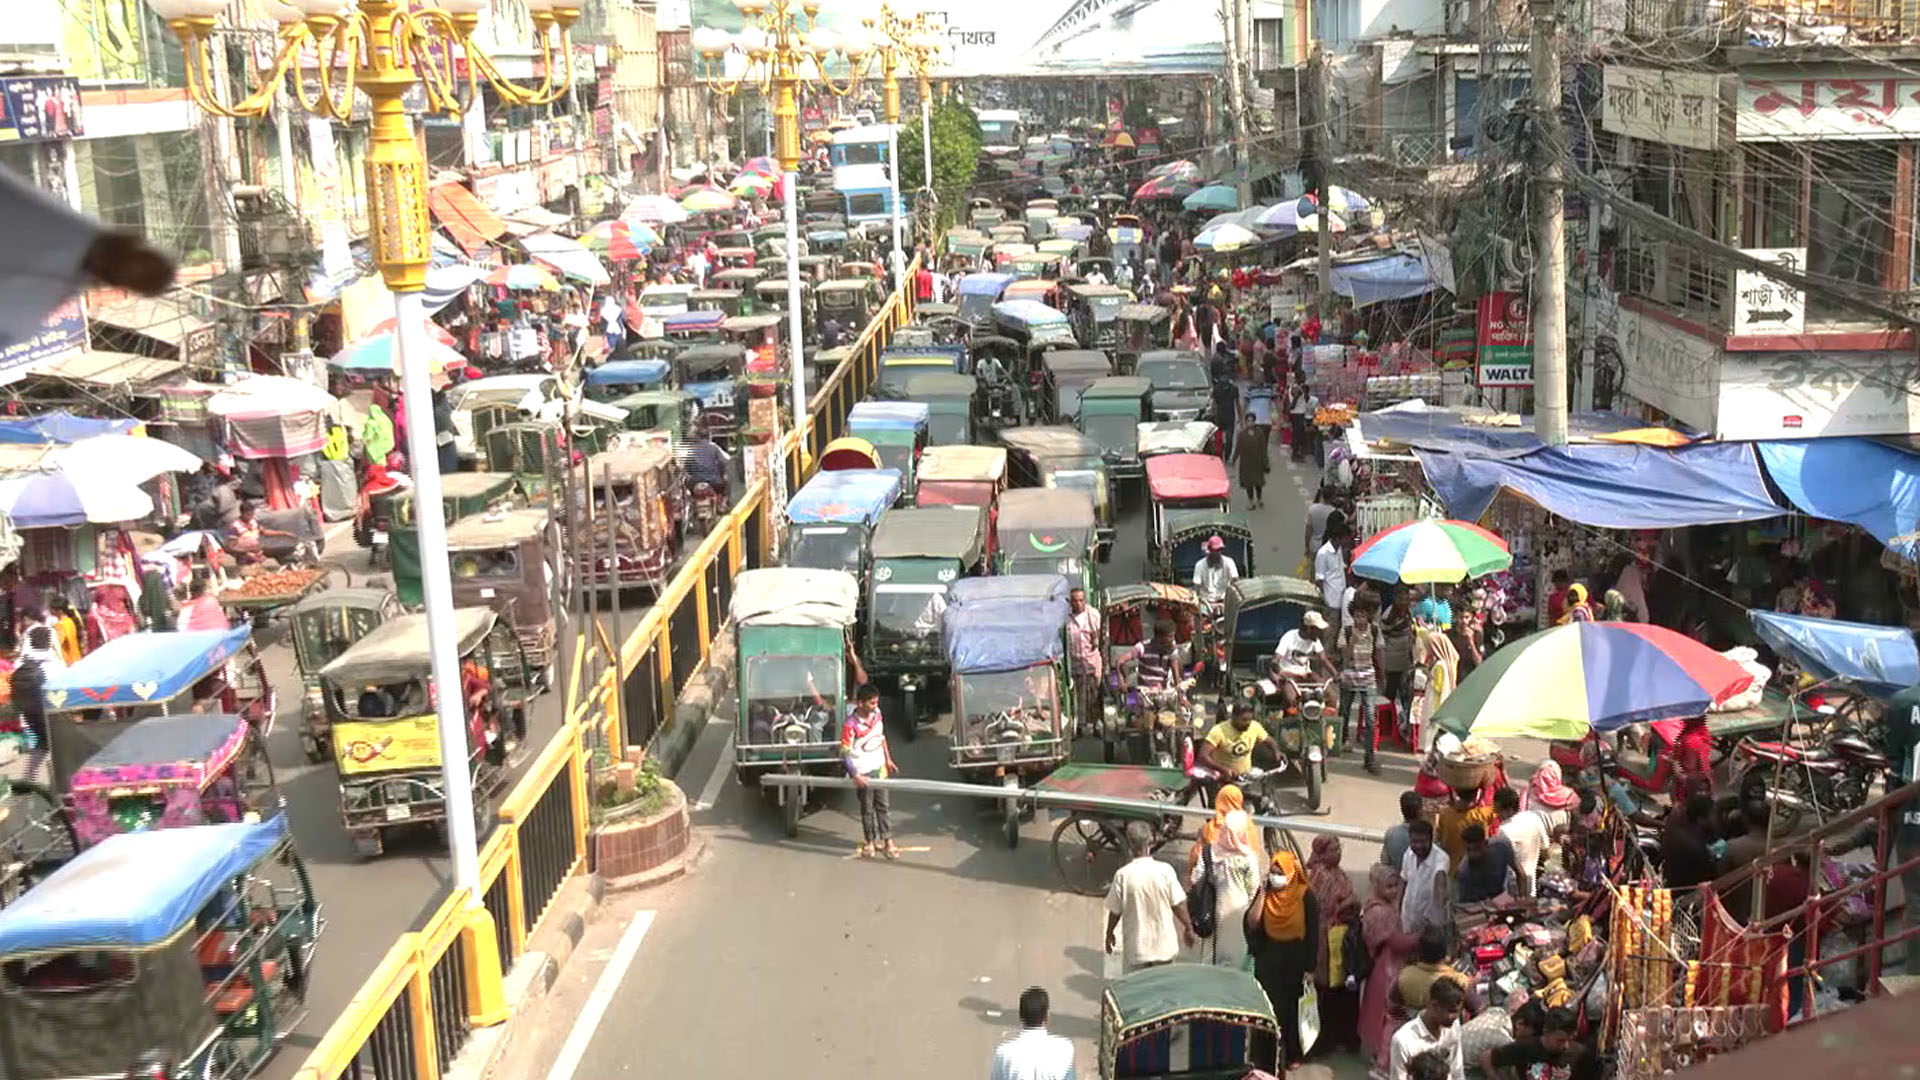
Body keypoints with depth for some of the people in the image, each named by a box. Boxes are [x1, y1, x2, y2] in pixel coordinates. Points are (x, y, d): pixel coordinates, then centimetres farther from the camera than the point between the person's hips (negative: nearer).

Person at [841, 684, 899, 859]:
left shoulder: (876, 713, -6)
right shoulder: (851, 724, -25)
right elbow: (845, 752, -21)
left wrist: (888, 759, 15)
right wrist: (855, 775, -26)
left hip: (879, 767, 5)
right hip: (863, 772, -5)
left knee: (883, 805, 12)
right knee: (867, 808, 11)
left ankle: (887, 840, 23)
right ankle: (870, 841, 28)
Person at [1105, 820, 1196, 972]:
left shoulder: (1123, 875, -14)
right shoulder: (1165, 871, -13)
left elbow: (1115, 911, -6)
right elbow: (1178, 905, -7)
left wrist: (1109, 934, 11)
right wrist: (1188, 928, 9)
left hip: (1136, 946, -1)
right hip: (1163, 945, 1)